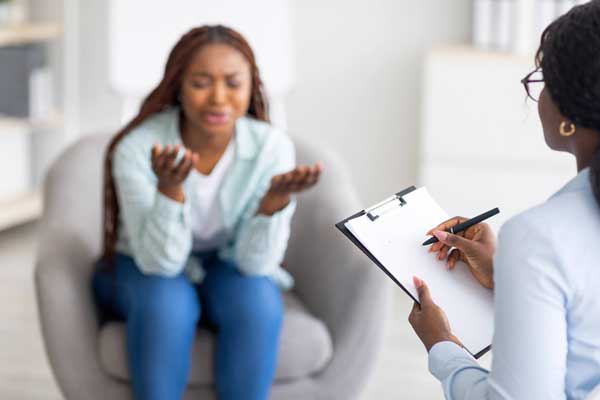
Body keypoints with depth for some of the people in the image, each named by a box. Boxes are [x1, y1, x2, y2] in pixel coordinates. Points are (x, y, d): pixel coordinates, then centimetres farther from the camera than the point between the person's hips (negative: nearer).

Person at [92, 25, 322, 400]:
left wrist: (277, 197, -39)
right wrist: (170, 188, -44)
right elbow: (160, 261, -26)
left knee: (257, 302, -30)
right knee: (167, 302, -33)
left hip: (226, 266, 2)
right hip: (144, 269, -1)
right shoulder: (137, 147, -24)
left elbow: (255, 261, -20)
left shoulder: (271, 146, -20)